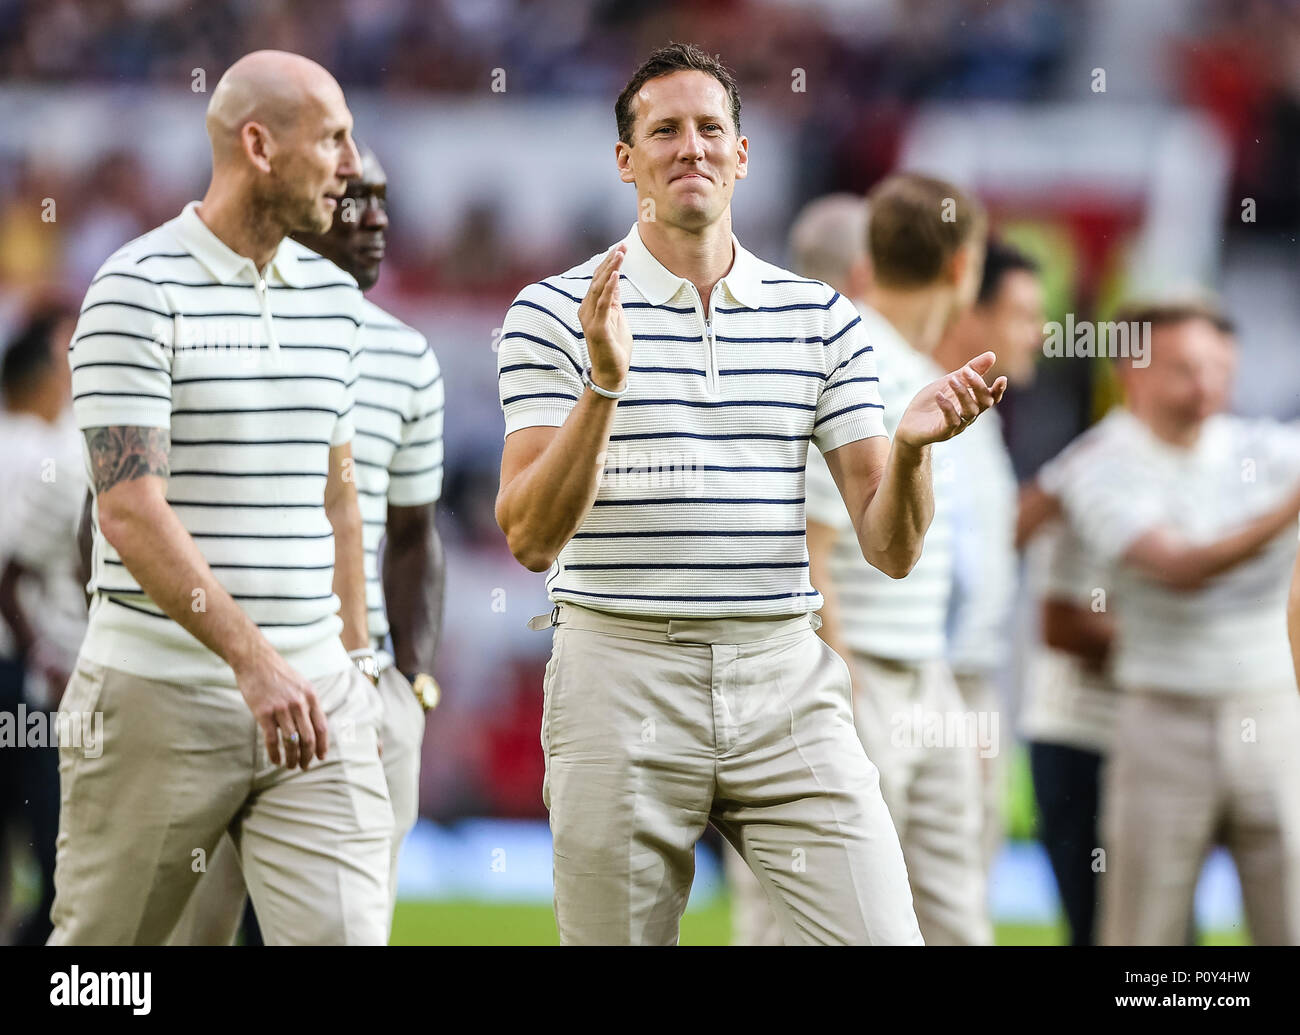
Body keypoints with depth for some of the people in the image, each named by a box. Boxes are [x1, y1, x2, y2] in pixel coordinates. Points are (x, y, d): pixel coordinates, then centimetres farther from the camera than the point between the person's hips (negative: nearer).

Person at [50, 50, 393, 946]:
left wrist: (355, 658, 21)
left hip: (312, 691, 5)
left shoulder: (333, 297, 13)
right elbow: (131, 511, -17)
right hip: (161, 692, -5)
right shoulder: (140, 291, -9)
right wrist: (252, 657, -24)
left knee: (345, 934, -7)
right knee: (104, 940, 5)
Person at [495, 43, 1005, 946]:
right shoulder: (553, 313, 1)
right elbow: (531, 538, -8)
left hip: (786, 679, 2)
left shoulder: (821, 319, 10)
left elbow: (890, 548, 7)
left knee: (881, 939, -9)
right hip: (621, 677, -2)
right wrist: (604, 384, -21)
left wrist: (913, 445, -14)